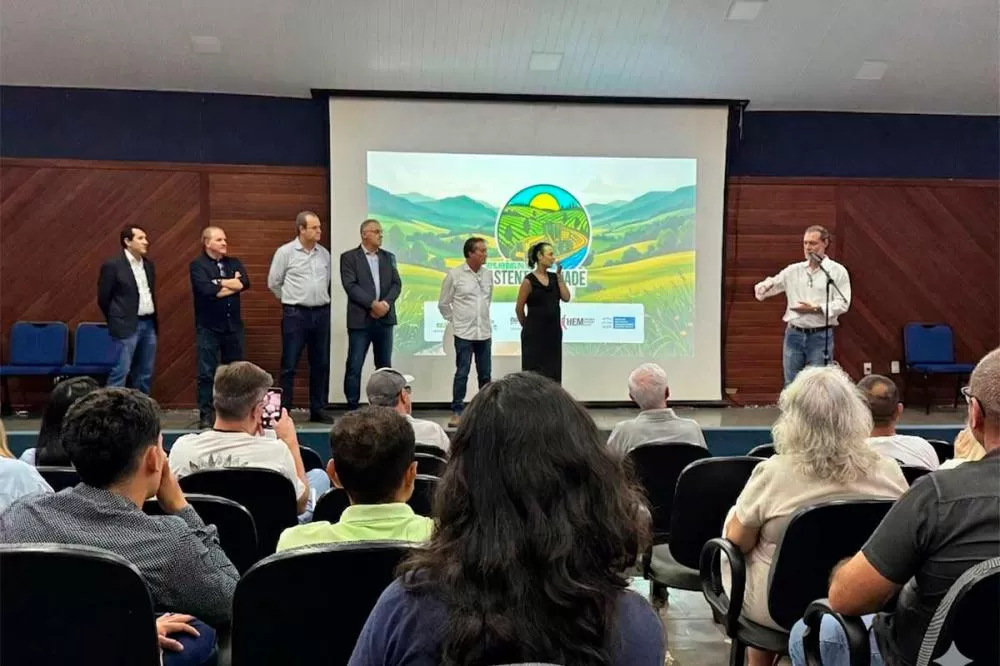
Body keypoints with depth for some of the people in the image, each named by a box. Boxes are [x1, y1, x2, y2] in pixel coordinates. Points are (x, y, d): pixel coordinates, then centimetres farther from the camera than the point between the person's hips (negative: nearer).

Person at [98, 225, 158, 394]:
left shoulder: (148, 265, 11)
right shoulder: (112, 265, -9)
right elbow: (103, 298, -4)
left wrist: (152, 320, 17)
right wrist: (118, 320, 5)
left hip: (148, 324, 7)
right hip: (127, 326, -7)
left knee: (145, 373, 11)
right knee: (121, 372, -7)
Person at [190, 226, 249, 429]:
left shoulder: (234, 263, 10)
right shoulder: (198, 265, -3)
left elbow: (245, 283, -8)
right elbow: (207, 290, -19)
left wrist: (219, 283, -12)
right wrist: (232, 284, -8)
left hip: (233, 326, 4)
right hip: (208, 327, -4)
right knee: (207, 373, 0)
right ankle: (205, 414, 6)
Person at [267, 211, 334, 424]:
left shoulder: (324, 253, 7)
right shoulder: (285, 252, -6)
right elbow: (274, 282, 1)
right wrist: (291, 299, 8)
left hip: (321, 313, 5)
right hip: (295, 314, -5)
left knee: (320, 364, 9)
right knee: (289, 365, -1)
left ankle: (318, 409, 18)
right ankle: (284, 410, 6)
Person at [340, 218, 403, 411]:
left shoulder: (388, 257, 14)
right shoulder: (349, 257, 0)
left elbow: (396, 284, 6)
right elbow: (351, 286, -11)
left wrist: (385, 303, -11)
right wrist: (373, 304, -18)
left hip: (385, 318, 4)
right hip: (360, 319, -4)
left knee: (384, 365, 8)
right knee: (354, 366, -3)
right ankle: (352, 407, 4)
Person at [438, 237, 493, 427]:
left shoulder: (488, 274, 4)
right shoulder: (454, 275, -7)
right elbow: (443, 304, 2)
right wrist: (455, 321, 6)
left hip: (485, 332, 4)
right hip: (464, 333, -4)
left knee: (485, 374, 9)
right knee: (462, 374, -1)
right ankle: (457, 412, 7)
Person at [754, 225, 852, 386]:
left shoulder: (837, 271, -1)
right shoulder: (793, 270, 8)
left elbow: (842, 303, -8)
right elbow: (762, 290, 6)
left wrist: (816, 308, -18)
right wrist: (764, 287, -17)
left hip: (821, 336, -3)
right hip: (794, 334, 3)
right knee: (791, 384, 7)